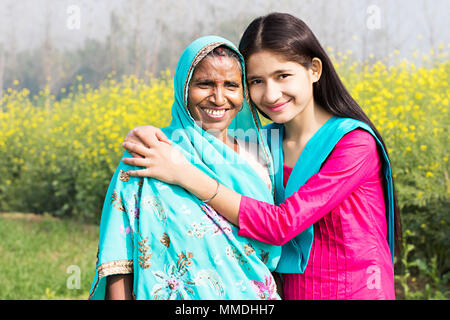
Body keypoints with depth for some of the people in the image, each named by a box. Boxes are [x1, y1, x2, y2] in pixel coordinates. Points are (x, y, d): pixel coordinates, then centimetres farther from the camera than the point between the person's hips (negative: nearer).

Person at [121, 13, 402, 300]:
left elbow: (281, 224, -22)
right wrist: (148, 136, -19)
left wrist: (182, 172, -24)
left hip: (360, 291, -4)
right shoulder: (264, 142, 1)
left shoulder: (356, 143, -15)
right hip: (292, 291, 4)